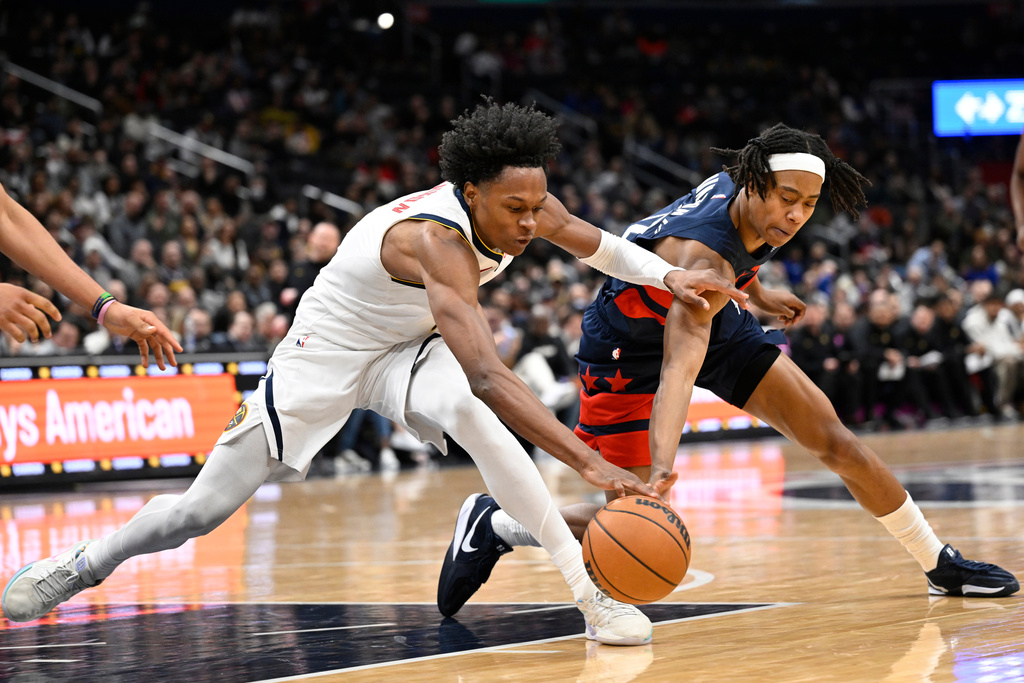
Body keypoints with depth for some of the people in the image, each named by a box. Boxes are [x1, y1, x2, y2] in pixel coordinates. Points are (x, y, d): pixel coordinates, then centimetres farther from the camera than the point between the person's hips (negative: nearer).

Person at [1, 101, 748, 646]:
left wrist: (668, 275, -13)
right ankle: (79, 567, 27)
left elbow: (594, 242, 6)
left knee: (463, 413, -32)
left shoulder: (523, 201, -17)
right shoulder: (435, 238, -39)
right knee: (206, 507, 1)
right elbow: (490, 376, -49)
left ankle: (592, 593, -34)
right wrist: (589, 461, -55)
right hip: (328, 352, -4)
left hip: (407, 349, 4)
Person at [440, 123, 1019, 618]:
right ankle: (496, 528, 10)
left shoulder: (733, 186, -17)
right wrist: (662, 469, -66)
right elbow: (678, 368, -53)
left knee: (831, 437, 1)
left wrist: (757, 294, 21)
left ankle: (941, 564, 13)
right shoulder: (705, 260, -41)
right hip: (631, 347, -7)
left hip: (714, 321, 7)